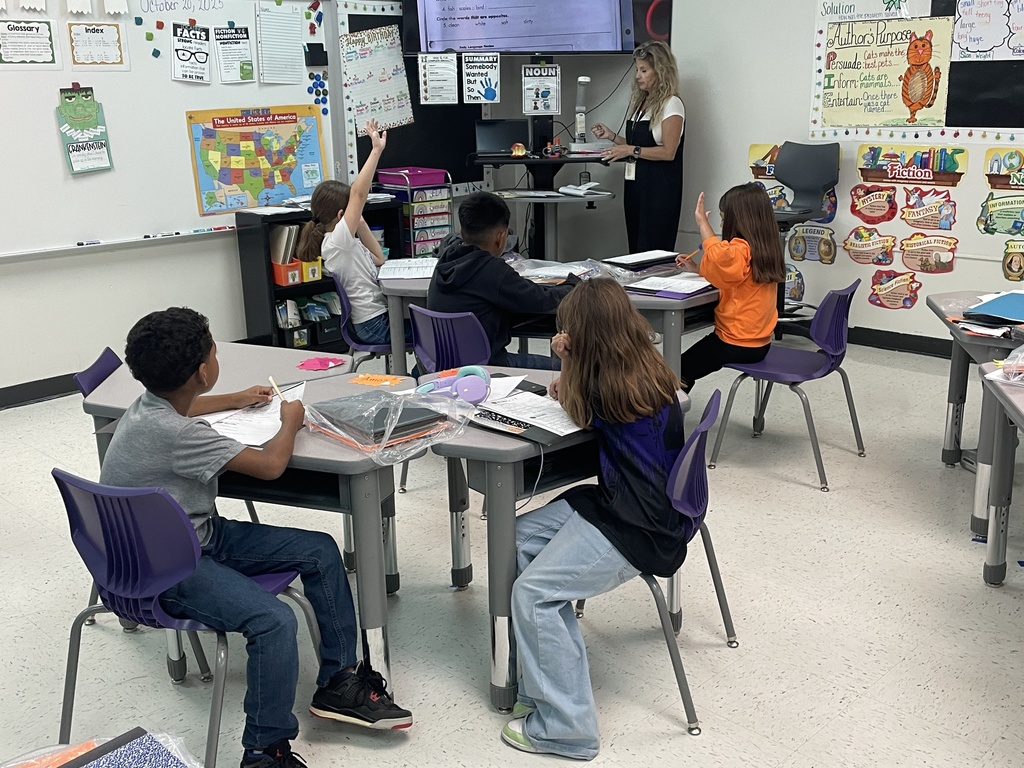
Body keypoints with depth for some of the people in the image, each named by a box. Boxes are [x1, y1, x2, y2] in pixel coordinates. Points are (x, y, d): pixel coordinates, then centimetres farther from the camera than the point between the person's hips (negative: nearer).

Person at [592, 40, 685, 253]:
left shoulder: (671, 104, -8)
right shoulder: (640, 102, 16)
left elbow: (668, 152, -15)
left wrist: (630, 150, -19)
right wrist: (612, 136, 8)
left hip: (659, 189, -8)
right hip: (635, 184, 8)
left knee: (653, 252, -8)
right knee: (636, 250, 8)